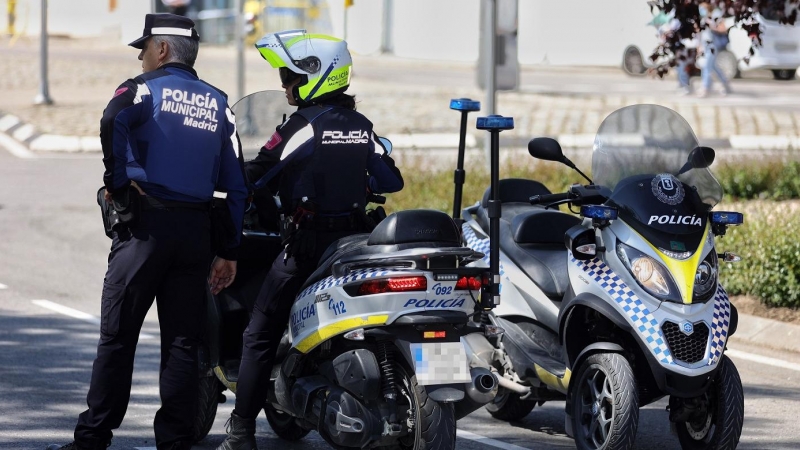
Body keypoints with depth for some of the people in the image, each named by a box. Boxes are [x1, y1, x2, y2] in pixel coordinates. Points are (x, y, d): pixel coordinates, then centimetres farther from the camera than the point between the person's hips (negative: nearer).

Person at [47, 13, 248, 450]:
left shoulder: (143, 88, -1)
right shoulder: (218, 104, 15)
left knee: (117, 336, -1)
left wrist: (117, 180, -10)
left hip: (145, 222, -4)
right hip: (197, 229, 4)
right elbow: (236, 182, 11)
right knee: (182, 340, 7)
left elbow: (114, 121, -25)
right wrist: (229, 251, 12)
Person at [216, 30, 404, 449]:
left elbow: (251, 178, -11)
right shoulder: (362, 127, 7)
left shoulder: (300, 128, -12)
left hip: (307, 244, -6)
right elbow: (391, 181, 13)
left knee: (260, 335, -2)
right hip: (354, 240, 6)